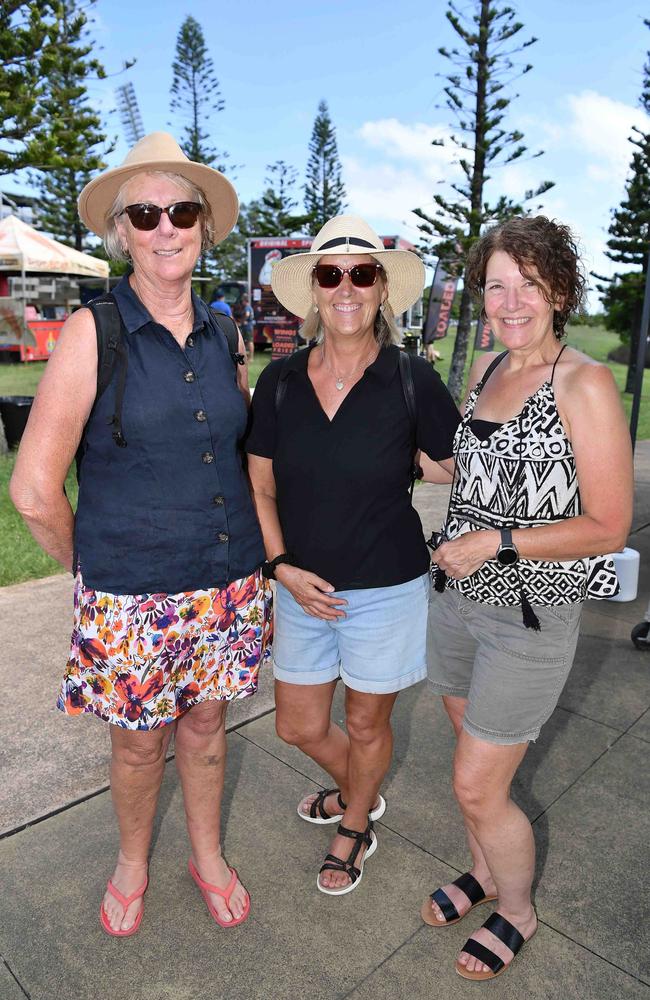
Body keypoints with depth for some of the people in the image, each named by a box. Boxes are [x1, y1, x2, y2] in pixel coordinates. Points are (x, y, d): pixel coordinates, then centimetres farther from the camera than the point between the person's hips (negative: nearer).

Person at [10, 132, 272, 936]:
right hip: (133, 594, -3)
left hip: (229, 581, 4)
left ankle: (207, 856, 46)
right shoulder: (93, 331, -13)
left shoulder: (221, 333, 3)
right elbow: (35, 490, -14)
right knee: (139, 741, 15)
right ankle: (132, 863, 46)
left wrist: (250, 546, 11)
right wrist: (88, 569, -1)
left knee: (205, 723, 20)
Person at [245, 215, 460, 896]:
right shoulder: (280, 381, -4)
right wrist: (282, 566, -7)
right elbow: (259, 486, 3)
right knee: (298, 726, 17)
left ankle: (355, 828, 48)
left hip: (386, 589, -3)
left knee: (366, 724, 16)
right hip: (303, 587, 4)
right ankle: (358, 793, 51)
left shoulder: (412, 380, -12)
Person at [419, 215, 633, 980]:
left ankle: (517, 911, 36)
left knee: (478, 787, 6)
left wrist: (500, 542, -21)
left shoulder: (585, 385, -16)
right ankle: (483, 869, 50)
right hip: (456, 600, 6)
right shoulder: (486, 369, 5)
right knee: (472, 763, 22)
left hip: (529, 619, -6)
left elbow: (608, 526, -16)